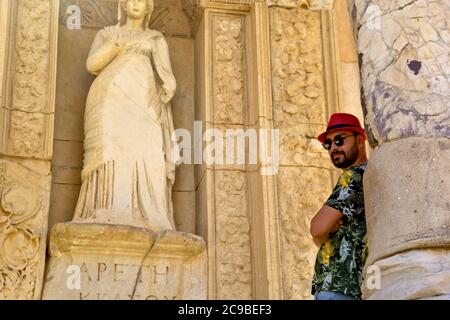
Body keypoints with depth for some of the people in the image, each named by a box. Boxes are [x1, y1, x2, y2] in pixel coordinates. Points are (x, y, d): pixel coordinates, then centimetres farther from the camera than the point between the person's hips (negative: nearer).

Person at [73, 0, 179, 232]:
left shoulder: (156, 39, 26)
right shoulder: (107, 34, 24)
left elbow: (167, 78, 15)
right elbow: (92, 64, 6)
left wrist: (168, 87, -6)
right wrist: (120, 45, -5)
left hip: (142, 102, 1)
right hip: (112, 100, -1)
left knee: (144, 156, -20)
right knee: (112, 151, -24)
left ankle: (144, 221, -31)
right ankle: (110, 220, -37)